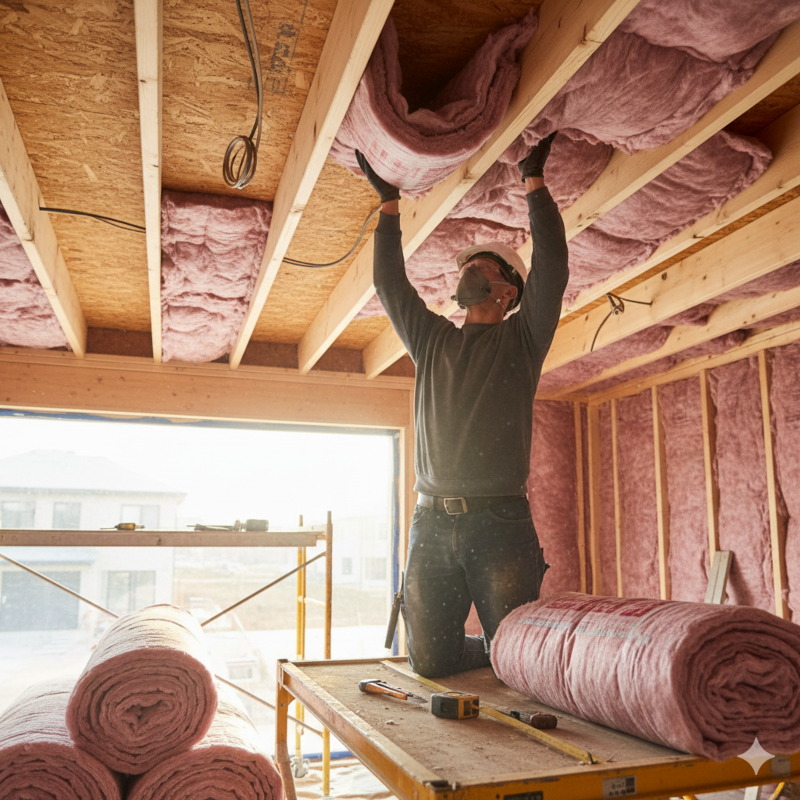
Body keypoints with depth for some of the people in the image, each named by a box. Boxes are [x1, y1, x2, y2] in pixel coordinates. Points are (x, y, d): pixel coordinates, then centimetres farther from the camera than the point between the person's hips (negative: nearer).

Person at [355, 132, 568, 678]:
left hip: (501, 522, -3)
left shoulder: (521, 339, 10)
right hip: (433, 522, 4)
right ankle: (491, 651, 34)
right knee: (431, 661, 5)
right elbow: (389, 283, 20)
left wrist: (534, 180, 4)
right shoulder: (432, 339, 20)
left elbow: (552, 265, 0)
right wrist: (389, 203, 21)